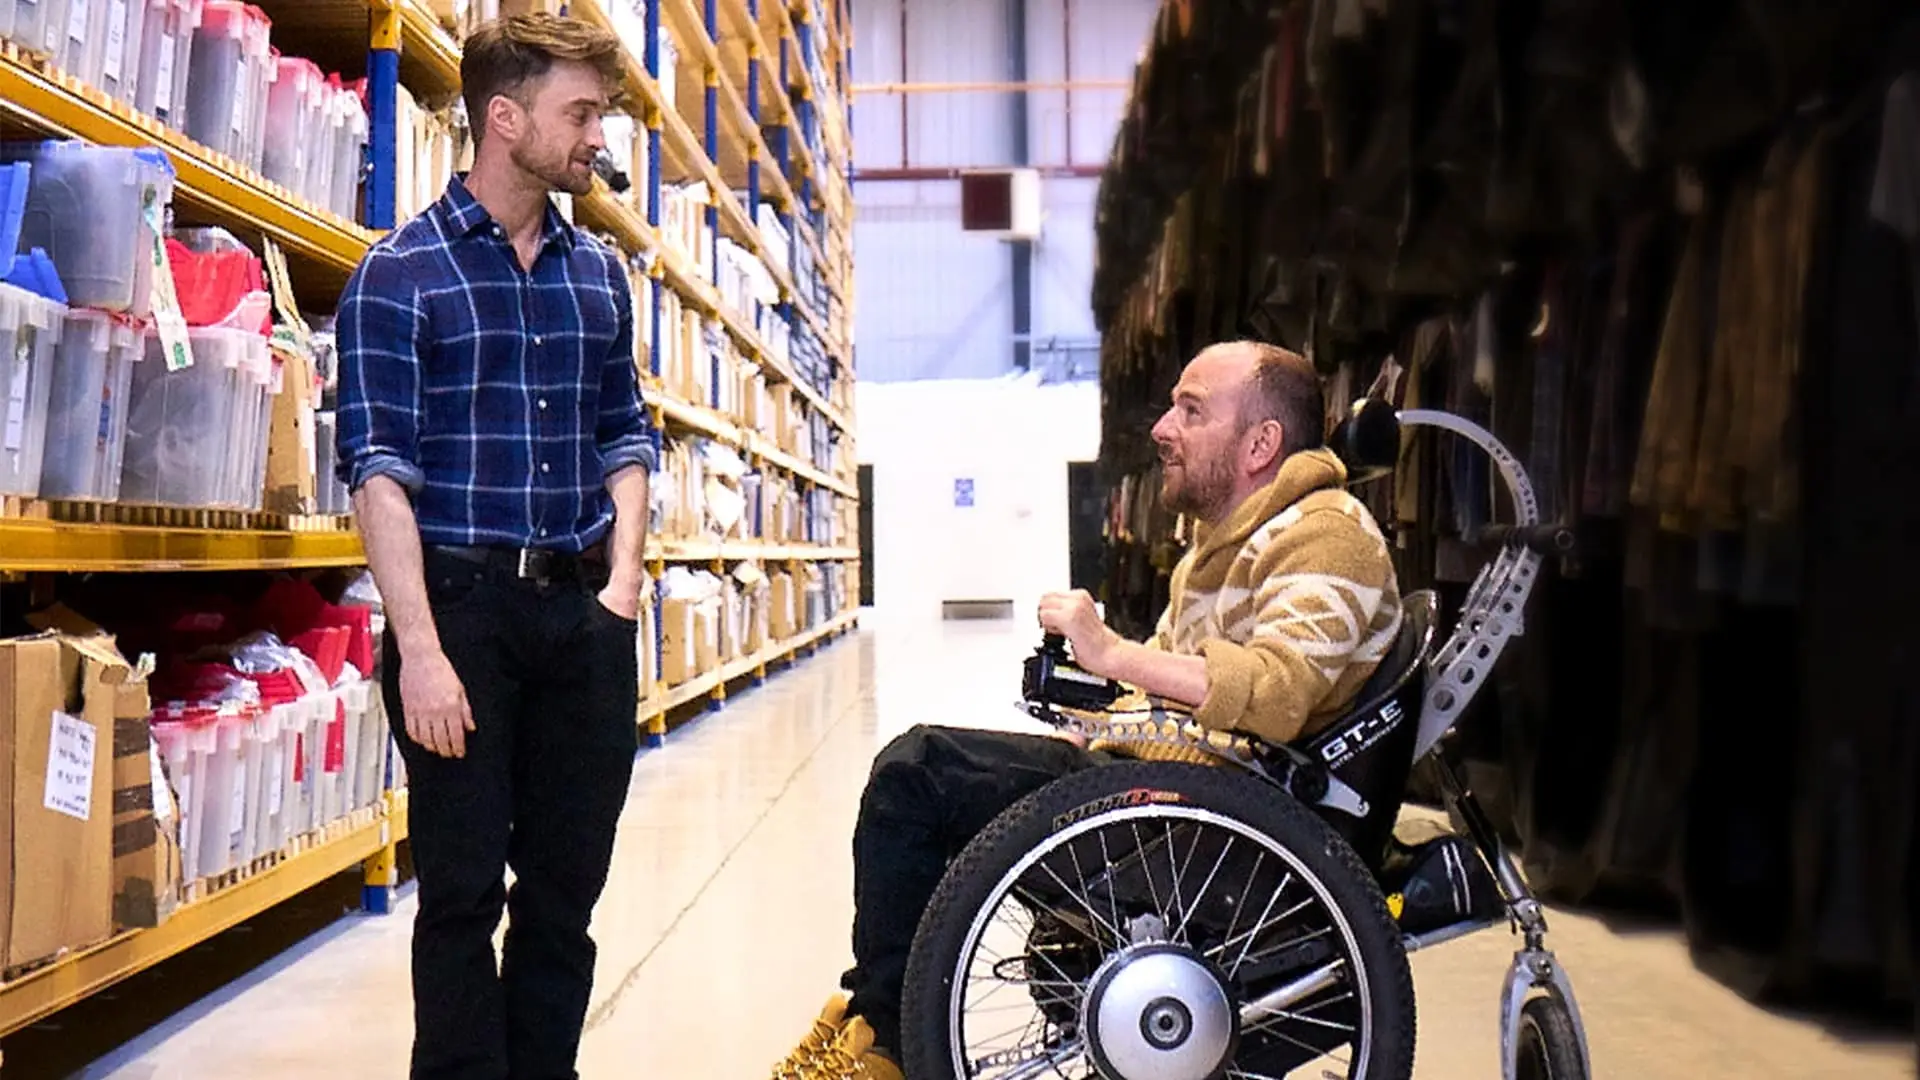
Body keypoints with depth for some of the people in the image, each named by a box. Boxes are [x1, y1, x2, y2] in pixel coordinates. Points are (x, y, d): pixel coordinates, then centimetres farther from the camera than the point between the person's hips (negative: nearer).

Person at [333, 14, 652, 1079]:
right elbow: (379, 471, -10)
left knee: (567, 887, 10)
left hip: (583, 612, 5)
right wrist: (421, 649, -17)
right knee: (461, 891, 3)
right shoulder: (399, 273, -4)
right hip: (462, 604, -5)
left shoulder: (598, 272, 12)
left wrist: (623, 579, 6)